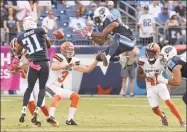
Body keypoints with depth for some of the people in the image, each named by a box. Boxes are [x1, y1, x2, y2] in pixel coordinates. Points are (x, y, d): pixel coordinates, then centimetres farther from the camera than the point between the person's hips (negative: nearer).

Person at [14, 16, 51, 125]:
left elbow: (19, 50, 27)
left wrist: (16, 58, 47)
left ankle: (24, 109, 3)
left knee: (30, 88, 16)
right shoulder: (40, 31, 1)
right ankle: (37, 110, -2)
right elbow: (49, 45, 13)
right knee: (42, 88, 9)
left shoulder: (21, 37, 8)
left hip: (33, 64, 2)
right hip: (44, 63, -2)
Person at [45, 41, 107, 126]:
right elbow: (53, 67, -36)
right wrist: (66, 66, -52)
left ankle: (70, 119, 8)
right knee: (58, 96, -34)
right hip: (50, 85, -9)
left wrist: (97, 60, 0)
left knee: (75, 97, 9)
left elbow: (87, 69, 9)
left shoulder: (73, 61, 7)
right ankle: (51, 117, -49)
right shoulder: (59, 57, -15)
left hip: (59, 88, 9)